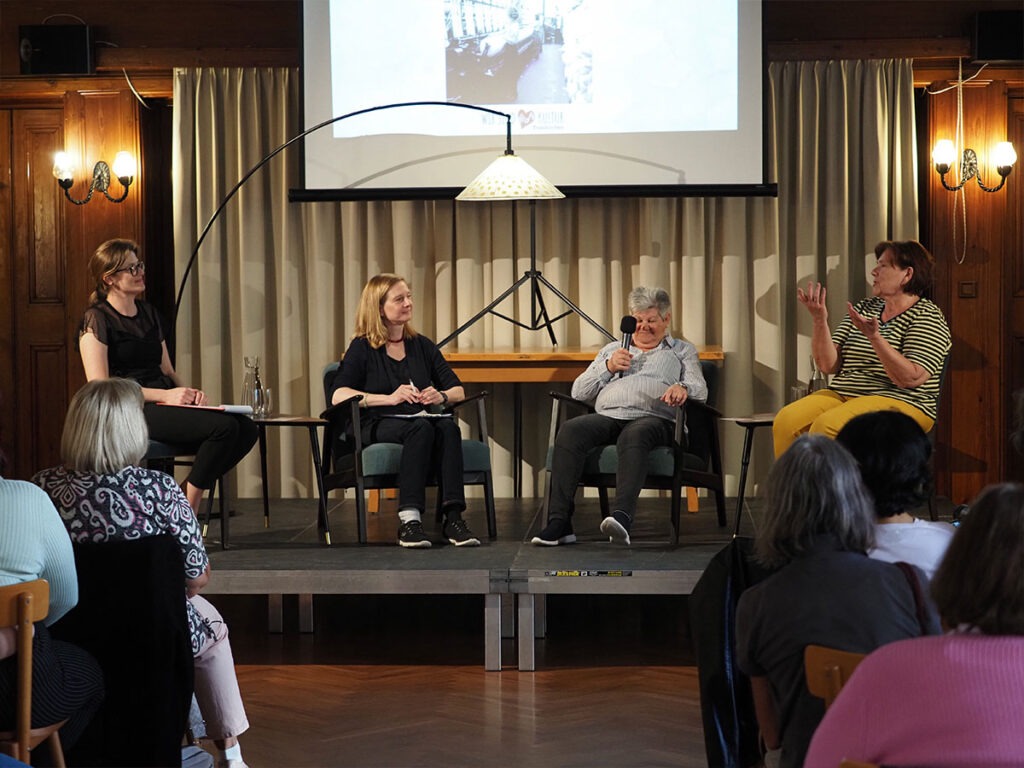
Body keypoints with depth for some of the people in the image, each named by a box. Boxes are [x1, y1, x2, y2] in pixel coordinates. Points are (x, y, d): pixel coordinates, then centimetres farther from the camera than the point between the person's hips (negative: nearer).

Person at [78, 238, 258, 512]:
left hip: (163, 405, 8)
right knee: (224, 426, -28)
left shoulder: (149, 312, 21)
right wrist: (165, 395, -17)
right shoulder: (97, 319, -4)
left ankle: (187, 497, -9)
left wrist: (187, 392, -1)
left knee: (247, 428, -15)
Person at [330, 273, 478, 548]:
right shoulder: (362, 348, 5)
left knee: (448, 427, -32)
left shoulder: (422, 345, 17)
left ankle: (453, 517, -41)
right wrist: (389, 398, -21)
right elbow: (338, 396, -10)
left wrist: (441, 396, -9)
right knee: (420, 429, -37)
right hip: (376, 427, -4)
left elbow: (459, 391, 16)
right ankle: (409, 520, -44)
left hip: (419, 420, 4)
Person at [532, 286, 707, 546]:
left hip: (654, 417, -3)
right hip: (607, 415, 3)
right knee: (569, 431, -30)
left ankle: (622, 516, -58)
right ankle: (558, 523, -36)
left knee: (633, 436, -41)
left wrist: (682, 388, -16)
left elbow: (700, 390, 9)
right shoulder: (612, 349, 34)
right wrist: (608, 367, 7)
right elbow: (579, 392, 23)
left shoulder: (683, 351, 27)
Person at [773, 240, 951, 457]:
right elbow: (828, 365, 10)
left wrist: (874, 336, -24)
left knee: (827, 426, -33)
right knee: (786, 421, -22)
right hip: (842, 394, 6)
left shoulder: (927, 317, -1)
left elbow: (910, 379, -16)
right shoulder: (864, 308, 18)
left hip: (899, 401, -6)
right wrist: (820, 321, -4)